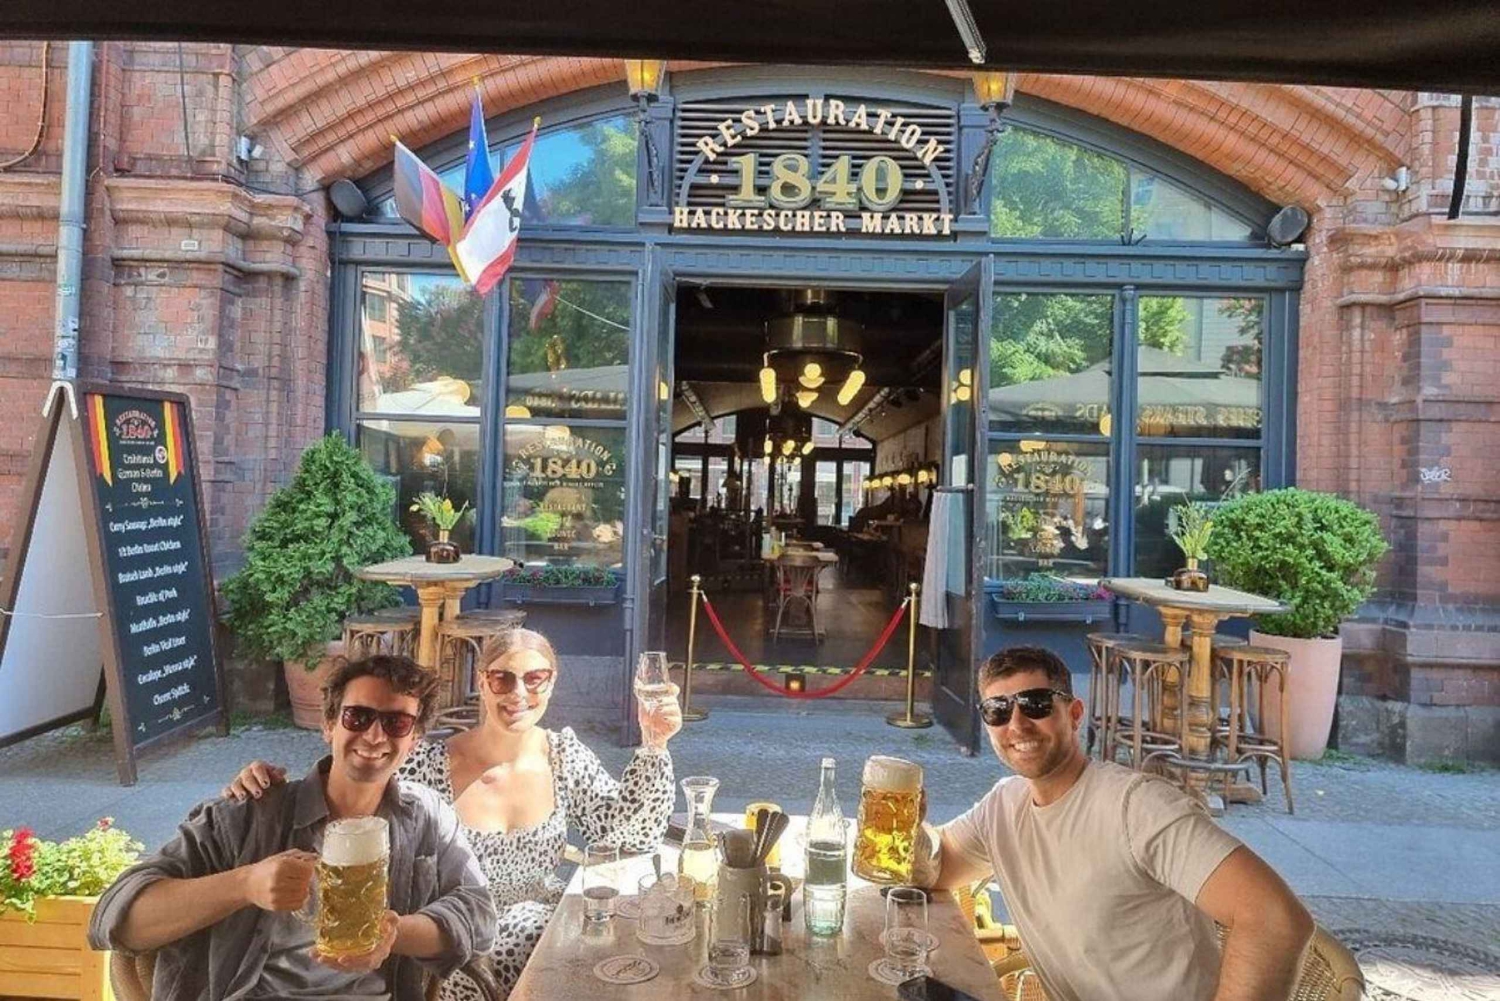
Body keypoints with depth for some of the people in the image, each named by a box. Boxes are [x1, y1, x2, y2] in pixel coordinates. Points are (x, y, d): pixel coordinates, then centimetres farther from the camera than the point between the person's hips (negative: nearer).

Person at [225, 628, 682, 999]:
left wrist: (653, 746, -17)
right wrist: (277, 790, -28)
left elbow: (632, 834, -5)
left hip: (542, 930, 3)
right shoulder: (432, 765, -13)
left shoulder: (565, 754, -3)